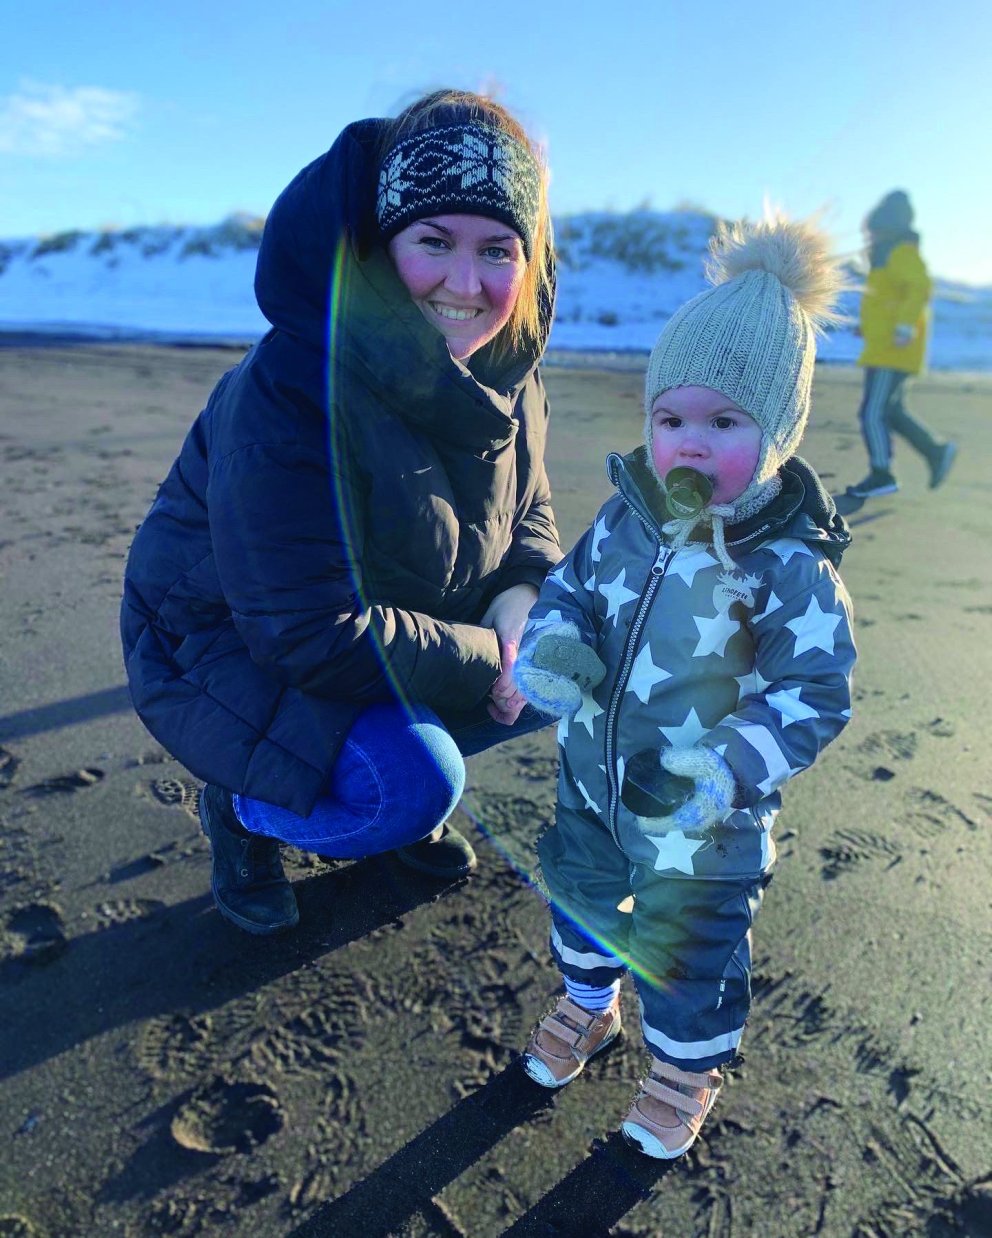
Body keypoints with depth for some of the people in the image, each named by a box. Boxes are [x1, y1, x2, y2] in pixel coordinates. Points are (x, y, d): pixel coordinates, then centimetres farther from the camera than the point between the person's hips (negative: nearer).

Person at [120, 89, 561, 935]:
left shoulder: (507, 368, -9)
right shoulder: (289, 391, -32)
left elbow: (527, 515, 4)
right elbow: (314, 633, -32)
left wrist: (520, 601, -19)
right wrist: (485, 663, -25)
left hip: (396, 620, 7)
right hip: (227, 643, -6)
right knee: (414, 785, -27)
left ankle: (399, 780, 16)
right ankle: (243, 810, 5)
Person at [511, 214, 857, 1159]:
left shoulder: (788, 566, -24)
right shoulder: (627, 517, -10)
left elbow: (816, 694, -20)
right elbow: (569, 589, 3)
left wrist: (727, 770, -32)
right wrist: (551, 649, -18)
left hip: (704, 826, -5)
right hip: (594, 783, 5)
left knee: (685, 955, 16)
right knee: (579, 898, 28)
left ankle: (685, 1068, 49)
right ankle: (588, 1005, 60)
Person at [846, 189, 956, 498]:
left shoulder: (903, 252, -10)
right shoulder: (890, 255, 20)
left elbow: (920, 287, -25)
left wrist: (905, 326, -32)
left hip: (892, 351, -10)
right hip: (884, 349, 10)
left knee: (873, 412, -10)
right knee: (889, 412, 13)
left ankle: (881, 475, -4)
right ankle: (936, 451, 18)